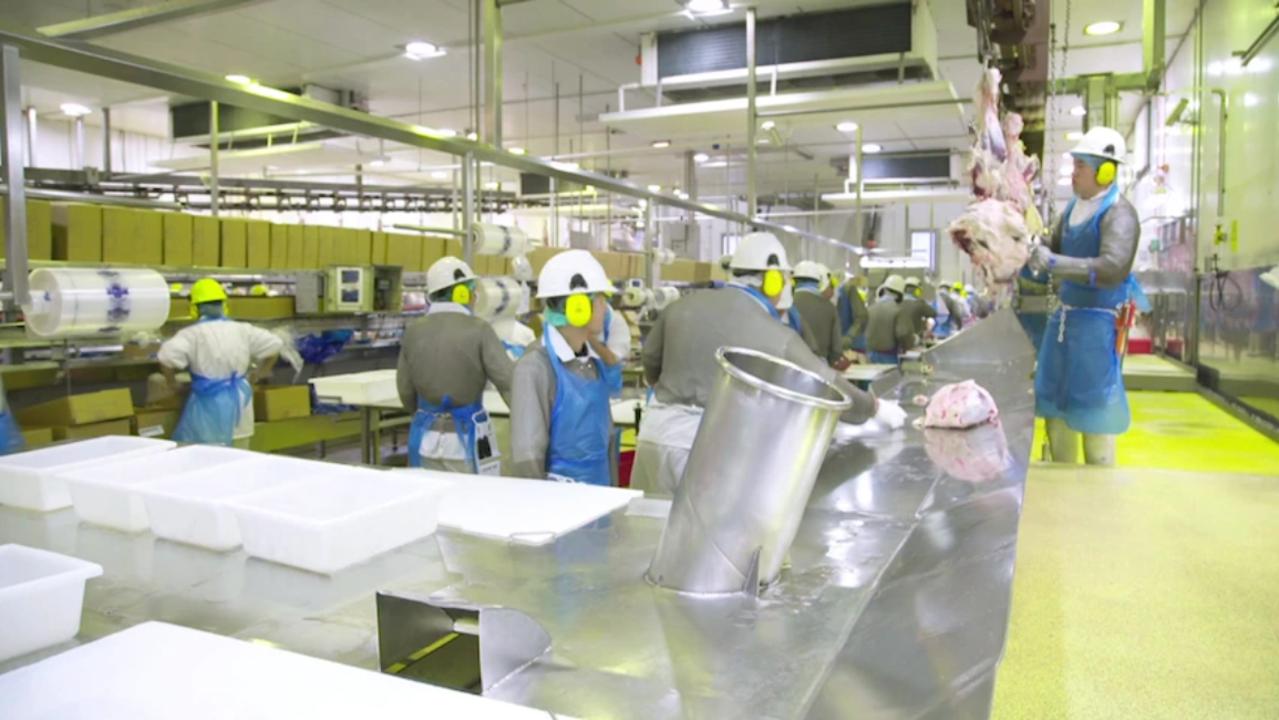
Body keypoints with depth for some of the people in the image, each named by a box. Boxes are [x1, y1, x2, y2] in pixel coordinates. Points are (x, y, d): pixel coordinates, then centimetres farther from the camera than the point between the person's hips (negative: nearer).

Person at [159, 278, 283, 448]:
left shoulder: (193, 334, -9)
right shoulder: (242, 330, 5)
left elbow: (168, 356, -22)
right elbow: (275, 345, 9)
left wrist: (171, 382, -3)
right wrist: (261, 373, 19)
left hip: (210, 404, -5)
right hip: (239, 399, 5)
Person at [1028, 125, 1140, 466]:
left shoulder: (1119, 213, -16)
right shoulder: (1073, 208, 8)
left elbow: (1112, 269, -29)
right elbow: (1053, 250, 19)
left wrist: (1053, 262, -29)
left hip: (1096, 321, -8)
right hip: (1063, 316, 8)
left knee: (1092, 408, -1)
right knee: (1056, 404, 16)